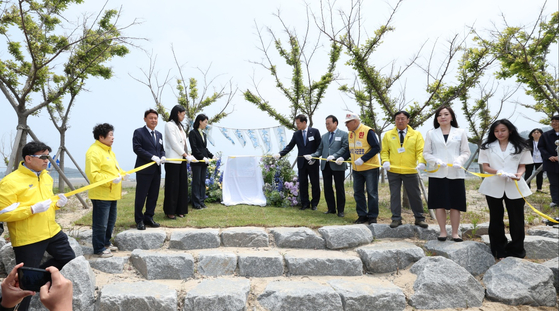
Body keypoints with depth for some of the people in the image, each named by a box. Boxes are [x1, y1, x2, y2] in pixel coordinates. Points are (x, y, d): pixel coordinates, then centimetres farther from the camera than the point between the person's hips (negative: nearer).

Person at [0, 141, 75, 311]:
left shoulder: (46, 177, 9)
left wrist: (57, 203, 1)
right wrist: (33, 209, -27)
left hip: (52, 232, 7)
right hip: (28, 239, -7)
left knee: (69, 259, 16)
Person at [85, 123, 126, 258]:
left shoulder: (108, 150, 15)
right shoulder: (94, 152, -17)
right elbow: (92, 174, -23)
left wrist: (122, 174, 6)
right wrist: (111, 180, -28)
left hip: (112, 194, 10)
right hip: (101, 195, -10)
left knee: (110, 221, 20)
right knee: (100, 224, -2)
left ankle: (106, 243, 34)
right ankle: (99, 249, 10)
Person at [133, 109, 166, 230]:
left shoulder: (159, 135, 17)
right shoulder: (139, 132, -4)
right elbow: (137, 148, -14)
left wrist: (162, 157, -1)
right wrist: (152, 157, -20)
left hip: (156, 170, 7)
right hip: (144, 170, -6)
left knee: (153, 196, 11)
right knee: (141, 196, 1)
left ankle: (149, 218, 22)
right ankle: (139, 220, 12)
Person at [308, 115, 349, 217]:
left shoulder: (344, 134, 0)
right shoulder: (324, 136, 17)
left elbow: (344, 148, -10)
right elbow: (320, 150, 14)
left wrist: (334, 156, -22)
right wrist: (312, 156, -2)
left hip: (338, 165, -5)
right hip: (325, 165, 5)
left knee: (339, 188, 3)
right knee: (327, 188, 7)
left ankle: (340, 210, 13)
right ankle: (331, 208, 19)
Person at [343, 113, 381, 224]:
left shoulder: (368, 131, -15)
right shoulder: (351, 133, 8)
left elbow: (376, 148, -18)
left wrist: (363, 159, -23)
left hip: (370, 168, -7)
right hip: (356, 169, 7)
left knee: (372, 193, 2)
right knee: (358, 193, 10)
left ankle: (372, 217, 13)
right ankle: (362, 215, 22)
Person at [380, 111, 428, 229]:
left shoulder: (416, 135, 5)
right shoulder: (388, 135, 7)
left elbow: (421, 151, 0)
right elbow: (384, 151, 8)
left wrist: (421, 162, -18)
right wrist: (385, 161, -11)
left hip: (410, 171, -1)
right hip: (393, 171, 1)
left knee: (415, 195, 7)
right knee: (394, 195, 5)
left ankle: (419, 218, 19)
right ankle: (396, 218, 15)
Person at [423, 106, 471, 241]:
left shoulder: (460, 132, 8)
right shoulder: (431, 133, 7)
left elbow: (466, 152, 7)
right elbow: (426, 153, 5)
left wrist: (459, 161, -14)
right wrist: (436, 161, -13)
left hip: (455, 173, 0)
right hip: (437, 173, 0)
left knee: (455, 204, 3)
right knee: (439, 204, 2)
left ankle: (455, 233, 12)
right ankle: (443, 232, 13)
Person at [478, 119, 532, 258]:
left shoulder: (520, 147, 5)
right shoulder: (487, 147, 5)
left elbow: (522, 166, 6)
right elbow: (485, 167, 0)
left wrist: (519, 174, -17)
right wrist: (498, 172, -19)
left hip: (514, 187, 0)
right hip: (494, 187, 1)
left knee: (516, 219, 3)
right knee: (496, 219, 8)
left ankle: (516, 250, 17)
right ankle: (500, 250, 19)